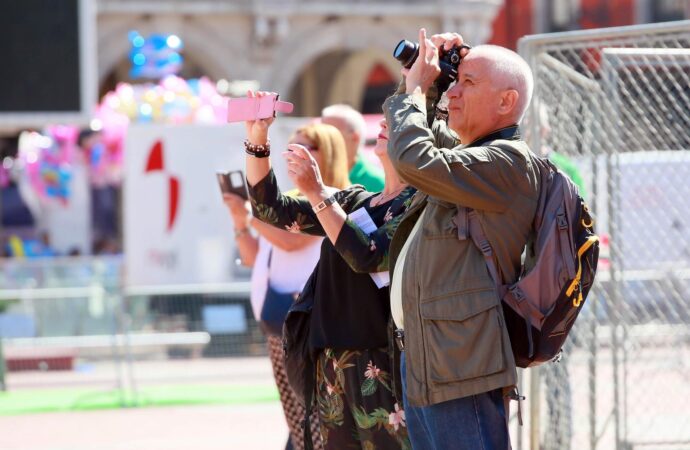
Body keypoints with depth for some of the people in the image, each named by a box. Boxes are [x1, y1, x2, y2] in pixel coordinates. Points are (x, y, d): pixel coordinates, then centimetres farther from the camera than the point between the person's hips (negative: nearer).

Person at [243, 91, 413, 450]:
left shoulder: (418, 203, -5)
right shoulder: (353, 201, 17)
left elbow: (368, 256, -18)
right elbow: (272, 210, 15)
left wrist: (317, 194, -19)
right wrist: (257, 140, 4)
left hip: (382, 364, -7)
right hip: (333, 361, 7)